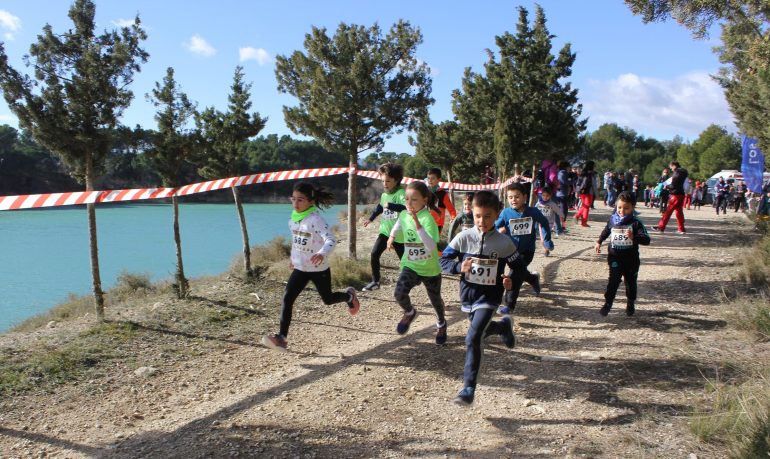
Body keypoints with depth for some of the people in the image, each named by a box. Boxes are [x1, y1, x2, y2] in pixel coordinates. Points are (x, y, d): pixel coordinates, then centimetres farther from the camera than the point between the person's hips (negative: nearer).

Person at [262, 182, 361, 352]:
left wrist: (322, 253, -53)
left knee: (328, 299, 15)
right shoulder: (294, 217, 0)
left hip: (319, 269, -5)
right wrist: (293, 258, 25)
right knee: (287, 298, -9)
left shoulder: (316, 219, -23)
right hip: (300, 268, 6)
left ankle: (349, 295, 47)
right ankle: (282, 337, -10)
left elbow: (331, 240, -34)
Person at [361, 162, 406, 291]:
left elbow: (406, 207, -38)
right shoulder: (384, 194, 5)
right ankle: (375, 281, 4)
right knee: (374, 254, -6)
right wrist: (371, 218, 33)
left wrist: (390, 205, -36)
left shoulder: (401, 193, -19)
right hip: (385, 231, 6)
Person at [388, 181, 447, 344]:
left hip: (430, 268, -3)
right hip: (410, 265, 3)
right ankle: (409, 313, 15)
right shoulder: (404, 215, -8)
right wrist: (392, 236, 20)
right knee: (399, 293, -20)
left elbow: (431, 247, -41)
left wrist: (417, 222, -45)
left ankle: (441, 324, 50)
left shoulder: (428, 218, -27)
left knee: (435, 299, 17)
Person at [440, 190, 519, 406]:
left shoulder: (504, 242, -11)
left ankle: (469, 388, -8)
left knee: (473, 339, -16)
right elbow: (444, 260, -4)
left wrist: (511, 280, -21)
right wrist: (459, 267, -24)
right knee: (482, 329, 25)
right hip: (468, 294, 4)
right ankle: (504, 326, 60)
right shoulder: (463, 238, -8)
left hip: (489, 297, -4)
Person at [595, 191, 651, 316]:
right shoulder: (612, 220, -2)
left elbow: (646, 240, -20)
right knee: (613, 281, -3)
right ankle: (607, 303, 6)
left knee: (631, 283, 13)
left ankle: (631, 305, 31)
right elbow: (606, 232, 20)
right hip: (615, 258, 1)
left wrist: (634, 237, -37)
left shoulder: (635, 223, -13)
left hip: (631, 260, -1)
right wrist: (599, 242, 15)